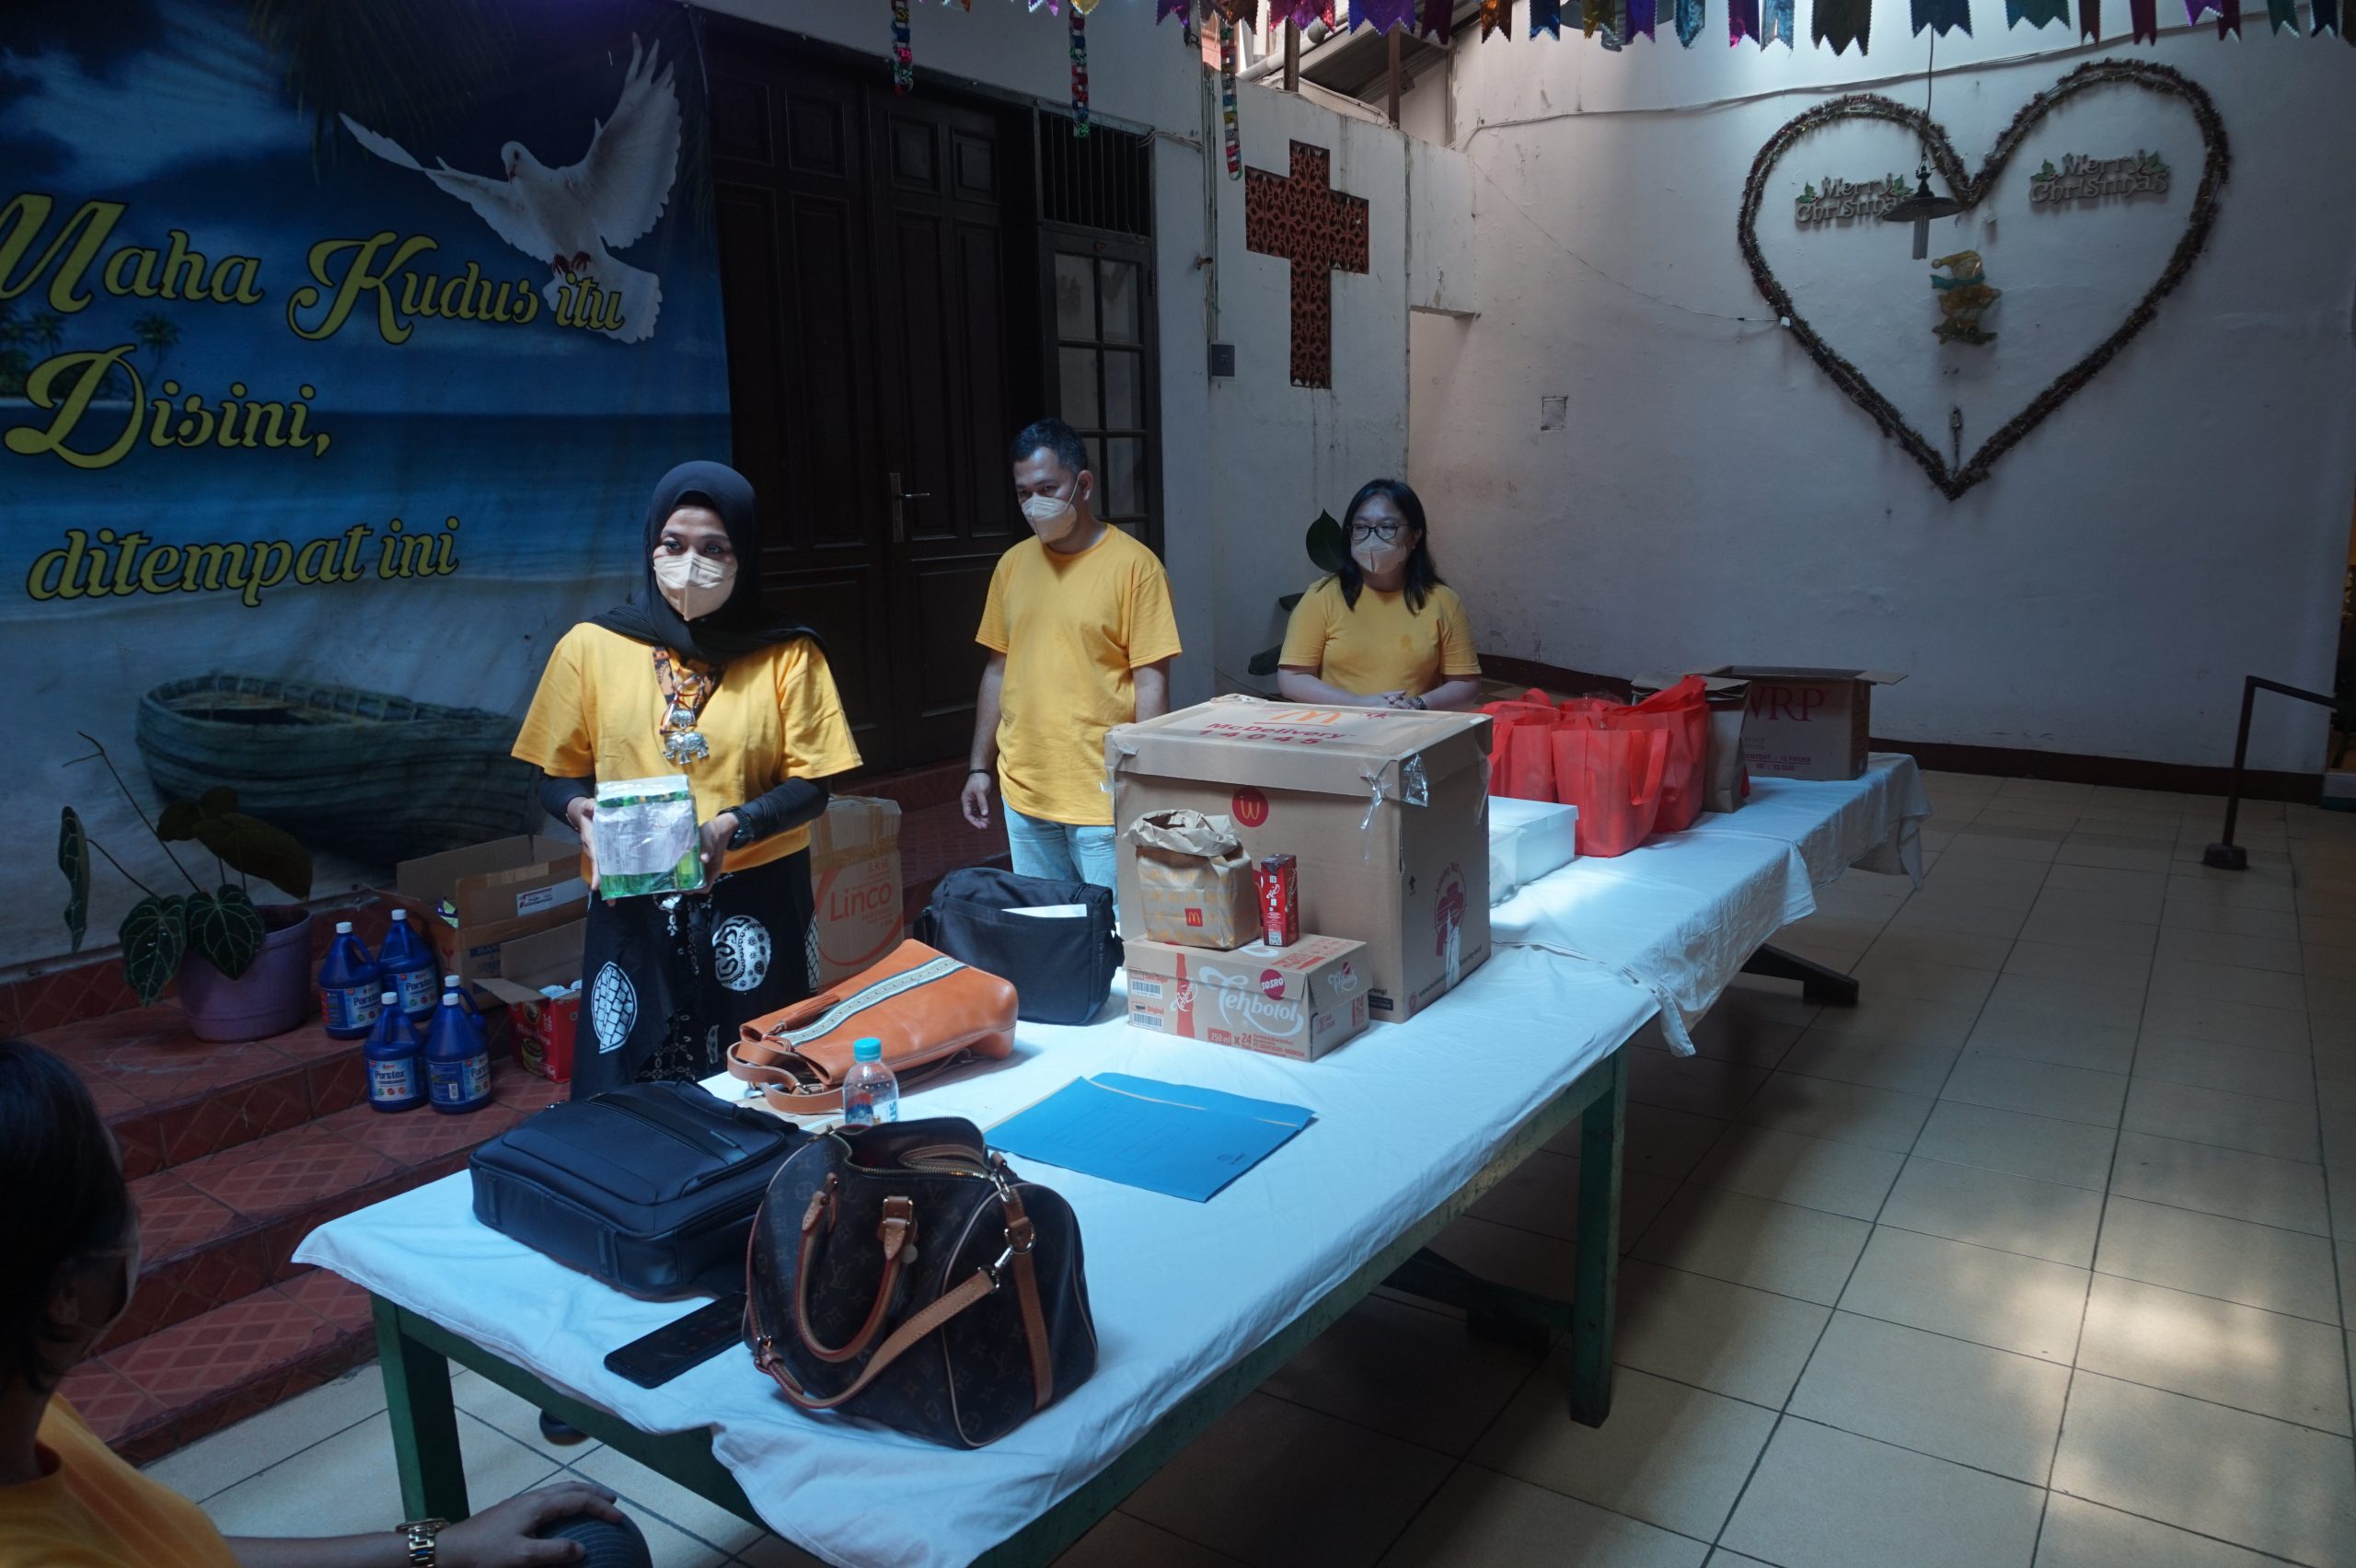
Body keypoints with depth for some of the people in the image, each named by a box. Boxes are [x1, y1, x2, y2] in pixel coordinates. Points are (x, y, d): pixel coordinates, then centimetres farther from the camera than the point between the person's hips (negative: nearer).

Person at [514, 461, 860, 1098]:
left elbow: (811, 784, -1)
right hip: (633, 909, 1)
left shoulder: (786, 654, 1)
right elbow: (557, 777, 8)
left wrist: (731, 827, -17)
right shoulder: (590, 646, 3)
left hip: (756, 905, 0)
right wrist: (583, 812, -13)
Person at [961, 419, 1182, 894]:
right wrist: (980, 767, 13)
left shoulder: (1133, 564, -8)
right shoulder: (1012, 564, 8)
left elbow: (1151, 682, -10)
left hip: (1103, 796, -5)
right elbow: (997, 670, 14)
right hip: (1023, 790, 5)